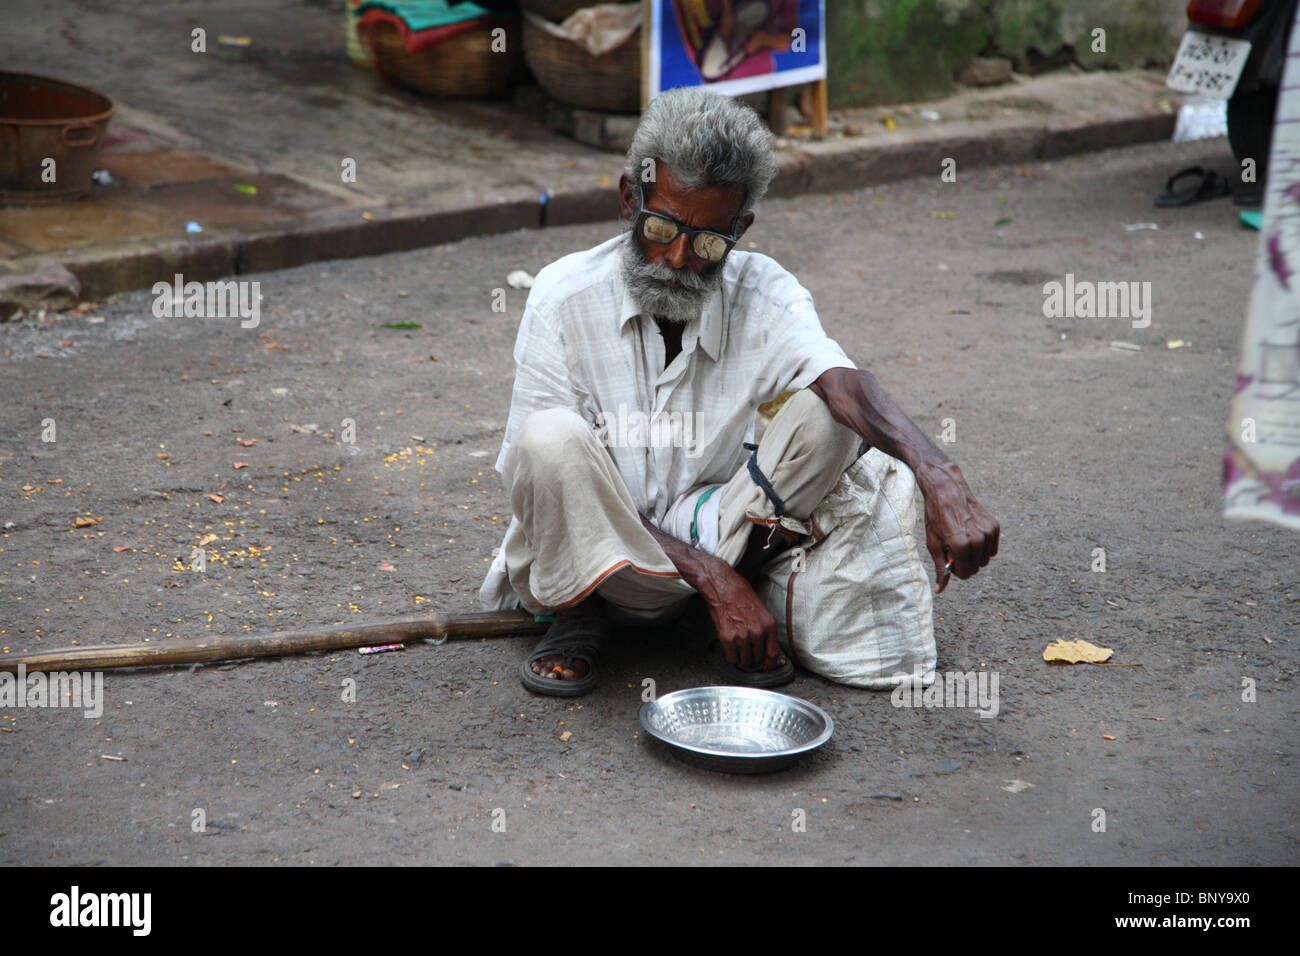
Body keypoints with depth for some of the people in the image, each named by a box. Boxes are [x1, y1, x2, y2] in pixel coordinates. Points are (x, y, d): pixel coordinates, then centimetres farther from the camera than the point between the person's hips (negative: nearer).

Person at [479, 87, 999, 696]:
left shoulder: (763, 295, -9)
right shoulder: (564, 298, -15)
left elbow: (844, 383, -28)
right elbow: (544, 473, -16)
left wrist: (937, 477, -50)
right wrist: (712, 577, -25)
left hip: (708, 535, 2)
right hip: (584, 556, -2)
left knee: (831, 416, -21)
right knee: (552, 437, -35)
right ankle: (582, 620, -9)